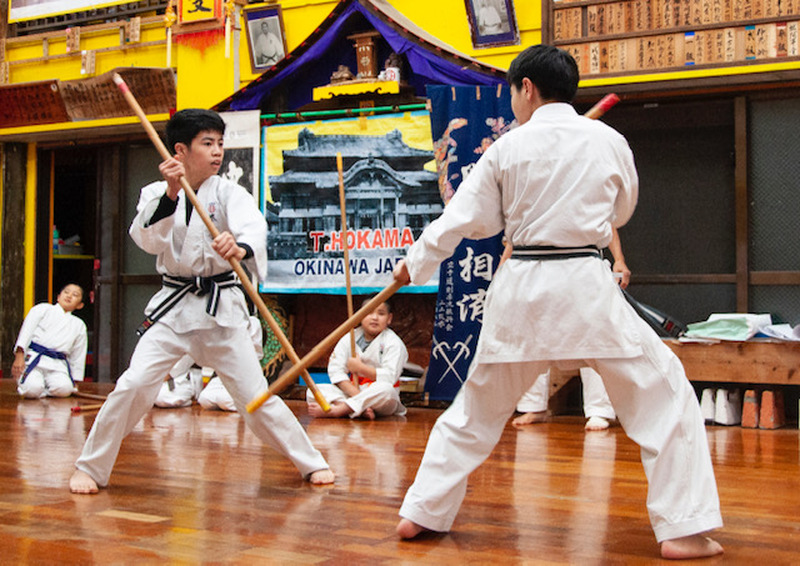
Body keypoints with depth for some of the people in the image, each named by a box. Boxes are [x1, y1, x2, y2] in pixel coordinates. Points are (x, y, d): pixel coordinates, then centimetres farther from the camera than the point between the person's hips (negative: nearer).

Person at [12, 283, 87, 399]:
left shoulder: (79, 325, 21)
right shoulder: (43, 309, 13)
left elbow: (78, 357, 22)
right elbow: (26, 331, 2)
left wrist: (75, 381, 18)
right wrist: (19, 356, -11)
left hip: (58, 365, 3)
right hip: (33, 358, -2)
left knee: (64, 389, -29)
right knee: (33, 389, -30)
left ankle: (45, 390, 2)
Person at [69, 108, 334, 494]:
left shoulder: (228, 193, -5)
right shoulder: (156, 194, 1)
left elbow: (253, 226, -25)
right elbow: (148, 241, -15)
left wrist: (241, 248, -48)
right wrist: (171, 192, -28)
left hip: (222, 306, -1)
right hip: (174, 304, 1)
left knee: (253, 391, 0)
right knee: (134, 384, -10)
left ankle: (311, 463, 15)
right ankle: (90, 468, 9)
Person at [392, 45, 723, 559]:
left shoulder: (507, 149, 2)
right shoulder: (609, 141, 3)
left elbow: (467, 218, 8)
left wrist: (415, 262, 22)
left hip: (521, 289, 2)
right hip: (585, 286, -1)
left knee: (477, 407, 18)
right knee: (665, 396, 9)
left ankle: (422, 513, 24)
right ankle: (684, 530, 4)